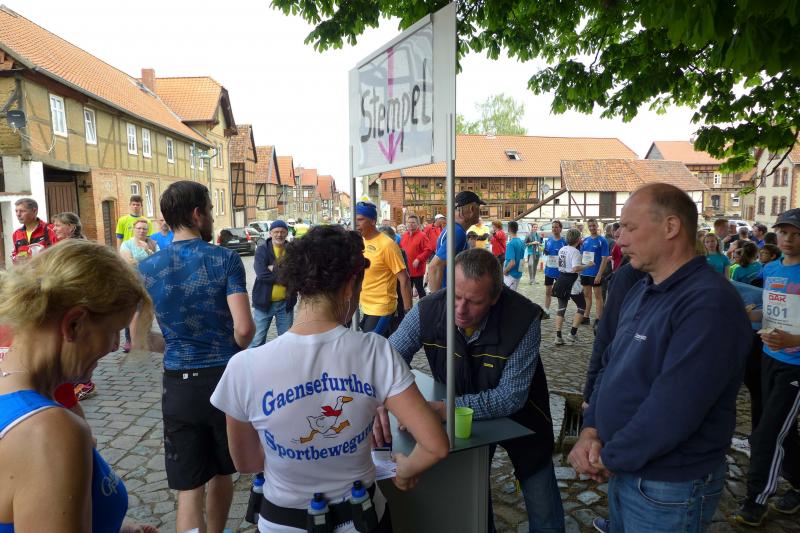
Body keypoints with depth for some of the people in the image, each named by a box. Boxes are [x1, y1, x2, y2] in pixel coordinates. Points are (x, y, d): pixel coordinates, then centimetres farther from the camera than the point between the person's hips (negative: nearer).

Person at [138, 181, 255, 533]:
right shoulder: (225, 259, -10)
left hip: (180, 385, 1)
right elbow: (244, 330, -17)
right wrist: (233, 349, 4)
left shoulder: (146, 269, -2)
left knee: (189, 488, 8)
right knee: (221, 472, 23)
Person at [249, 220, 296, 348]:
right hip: (264, 302, -2)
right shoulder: (262, 250, -4)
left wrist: (274, 268, -19)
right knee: (257, 340, 5)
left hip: (285, 302, 2)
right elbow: (262, 274, -18)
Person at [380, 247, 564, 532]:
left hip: (518, 416, -2)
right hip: (462, 416, 2)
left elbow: (511, 396, -31)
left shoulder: (523, 319, -32)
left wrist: (447, 408, -41)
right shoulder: (428, 311, -25)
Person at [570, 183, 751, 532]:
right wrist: (590, 431, -6)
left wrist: (609, 457, -17)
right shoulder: (641, 291, 7)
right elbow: (612, 368, 9)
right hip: (623, 470, 8)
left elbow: (673, 410, -30)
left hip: (669, 488, -8)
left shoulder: (709, 303, -24)